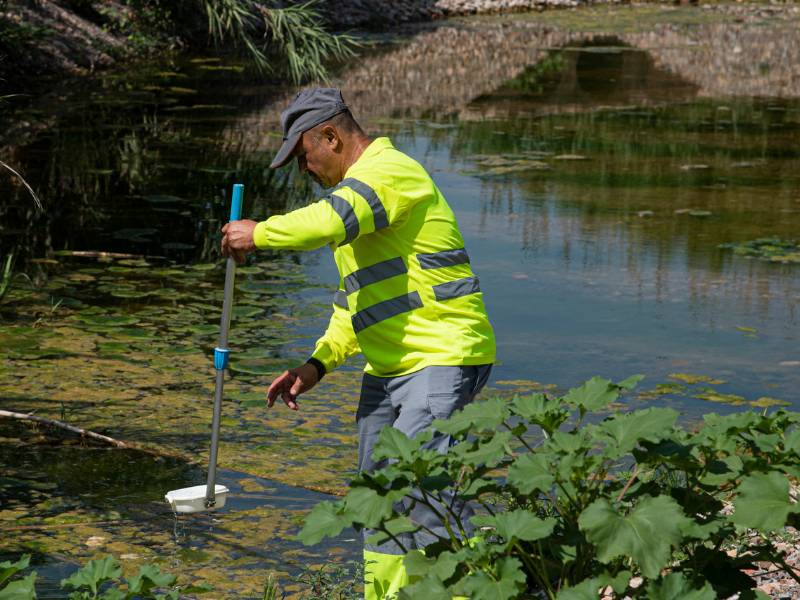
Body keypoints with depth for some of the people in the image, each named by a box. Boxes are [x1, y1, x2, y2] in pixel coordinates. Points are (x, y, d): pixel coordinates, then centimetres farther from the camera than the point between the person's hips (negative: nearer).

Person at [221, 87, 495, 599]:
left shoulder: (390, 170, -11)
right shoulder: (360, 187, 22)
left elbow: (330, 222, -32)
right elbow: (359, 298, 27)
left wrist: (258, 233, -17)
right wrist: (319, 363, 14)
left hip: (443, 361, -11)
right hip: (389, 369, 11)